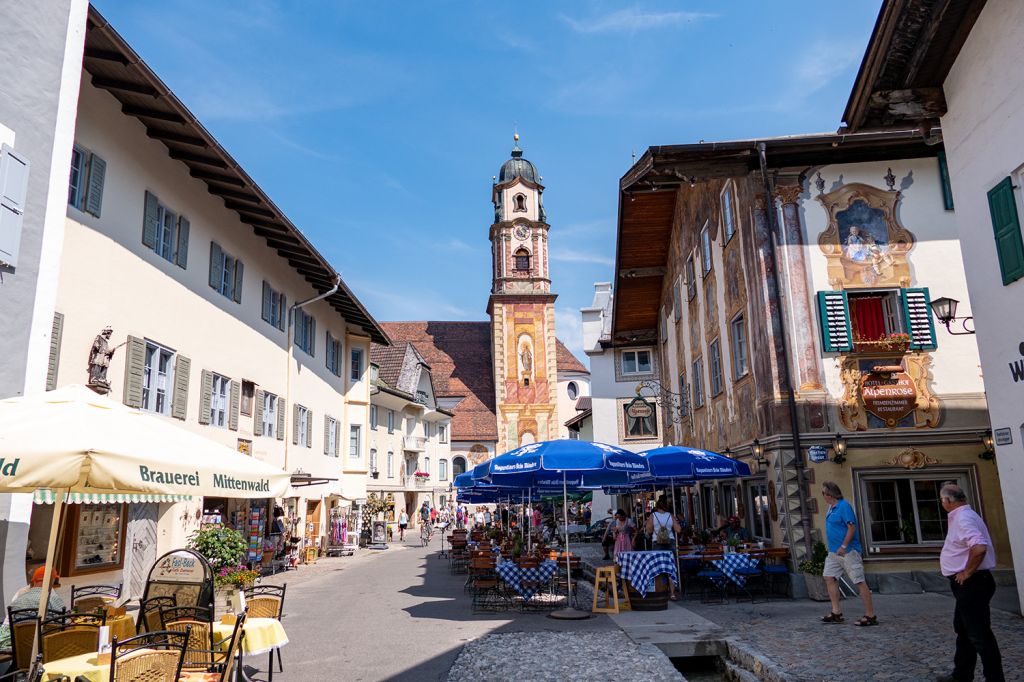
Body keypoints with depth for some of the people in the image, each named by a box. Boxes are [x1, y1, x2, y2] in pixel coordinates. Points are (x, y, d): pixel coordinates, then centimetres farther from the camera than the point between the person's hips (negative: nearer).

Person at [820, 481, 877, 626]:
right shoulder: (831, 507, 12)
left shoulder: (844, 506, -15)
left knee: (860, 582, -5)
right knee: (829, 577, 7)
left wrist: (843, 547, -21)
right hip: (834, 552, 10)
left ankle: (871, 616, 0)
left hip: (848, 551, -10)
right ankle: (836, 613, 12)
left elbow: (852, 528, -20)